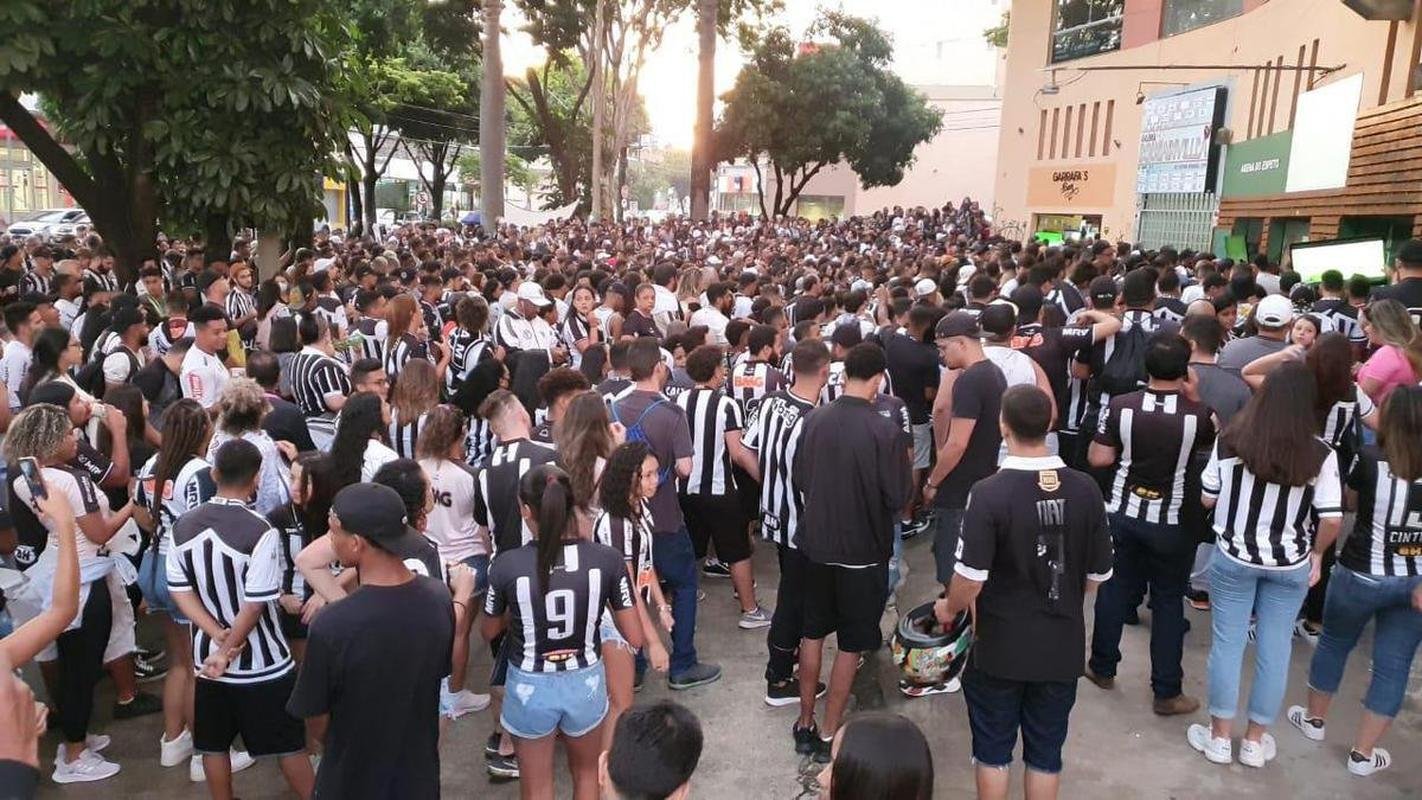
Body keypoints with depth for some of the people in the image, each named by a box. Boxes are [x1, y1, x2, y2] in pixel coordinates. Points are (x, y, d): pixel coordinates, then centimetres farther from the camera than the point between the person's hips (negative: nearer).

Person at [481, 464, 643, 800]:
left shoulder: (506, 565, -20)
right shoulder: (608, 559, -18)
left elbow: (490, 632, -1)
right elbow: (635, 638, -10)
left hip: (530, 686, -1)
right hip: (585, 682, 1)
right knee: (586, 773, 30)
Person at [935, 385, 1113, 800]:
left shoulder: (990, 492, -21)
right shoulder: (1085, 490, -8)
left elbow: (971, 578, -20)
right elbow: (1098, 574, 1)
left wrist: (949, 609, 1)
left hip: (1000, 646, -3)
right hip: (1062, 646, 3)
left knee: (993, 748, 16)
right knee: (1046, 750, 18)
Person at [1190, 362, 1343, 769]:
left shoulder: (1230, 441, -13)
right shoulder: (1321, 454, -13)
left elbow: (1207, 499, -4)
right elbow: (1331, 520, -11)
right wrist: (1316, 554, 8)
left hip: (1233, 558, 0)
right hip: (1290, 565, 1)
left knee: (1227, 643, 10)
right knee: (1275, 648, 13)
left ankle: (1219, 737, 21)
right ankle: (1255, 742, 26)